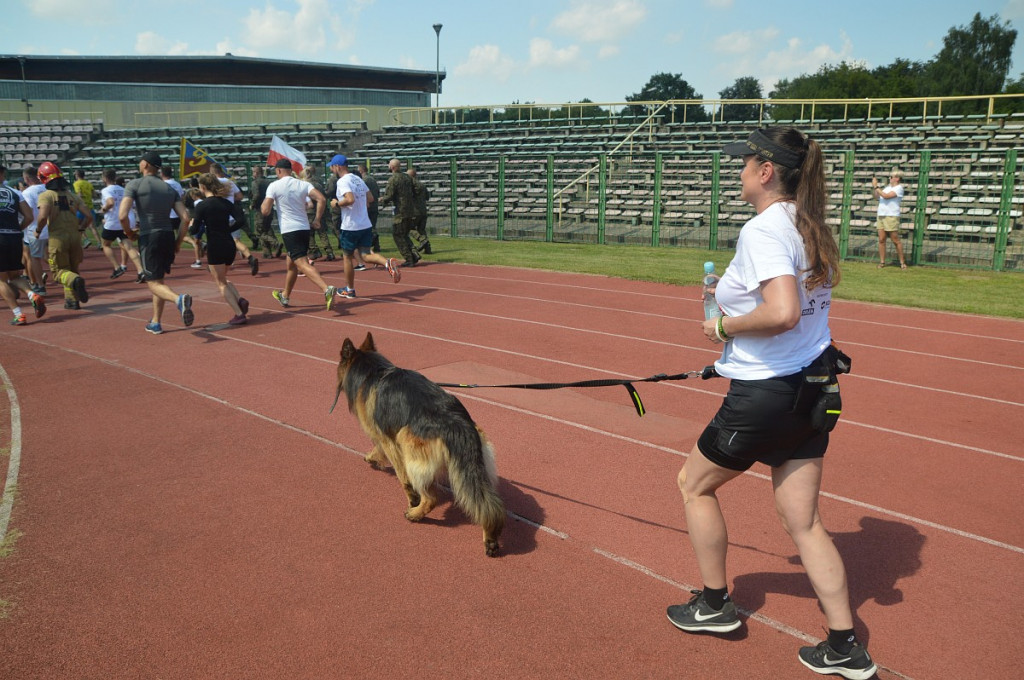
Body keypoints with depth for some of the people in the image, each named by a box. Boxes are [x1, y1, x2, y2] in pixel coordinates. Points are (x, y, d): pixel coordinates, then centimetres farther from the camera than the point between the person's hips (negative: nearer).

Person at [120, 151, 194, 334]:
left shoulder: (134, 185, -5)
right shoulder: (170, 189, 9)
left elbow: (122, 215, -16)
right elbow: (185, 218, 2)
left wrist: (129, 233, 2)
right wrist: (178, 242, 11)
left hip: (148, 238, -5)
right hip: (168, 236, 5)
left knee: (154, 283, -1)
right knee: (158, 279, 19)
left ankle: (179, 299, -33)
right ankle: (155, 323, 23)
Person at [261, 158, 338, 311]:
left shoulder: (274, 186, -4)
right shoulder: (303, 184, 6)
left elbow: (265, 211, -9)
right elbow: (322, 199, -7)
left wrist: (264, 202, 13)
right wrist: (317, 219, 2)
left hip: (289, 231, -6)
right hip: (304, 229, 6)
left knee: (303, 264, -15)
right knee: (290, 263, 23)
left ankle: (327, 289, -38)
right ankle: (285, 296, 38)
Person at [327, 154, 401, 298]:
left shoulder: (342, 181, -14)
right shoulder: (358, 179, 11)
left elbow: (350, 199, -28)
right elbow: (370, 198, 15)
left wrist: (337, 203, -12)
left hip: (350, 227, -7)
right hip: (366, 225, 7)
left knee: (347, 257, 10)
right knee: (366, 255, 6)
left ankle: (350, 289, 20)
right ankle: (387, 262, -23)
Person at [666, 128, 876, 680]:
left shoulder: (763, 229, -20)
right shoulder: (809, 226, 9)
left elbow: (783, 313, -34)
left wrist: (726, 327, -17)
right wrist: (733, 293, 11)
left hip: (765, 395, -9)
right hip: (811, 386, 9)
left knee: (694, 484, 16)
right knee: (803, 522, 15)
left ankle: (714, 605, 30)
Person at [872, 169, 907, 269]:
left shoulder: (899, 188, -7)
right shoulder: (888, 187, 16)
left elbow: (886, 196, -19)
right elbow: (877, 195, 20)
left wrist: (876, 186, -14)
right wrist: (873, 186, 8)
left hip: (891, 217, -7)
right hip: (881, 216, 7)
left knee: (896, 240, -3)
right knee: (881, 240, 4)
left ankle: (902, 262, 5)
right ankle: (882, 262, 9)